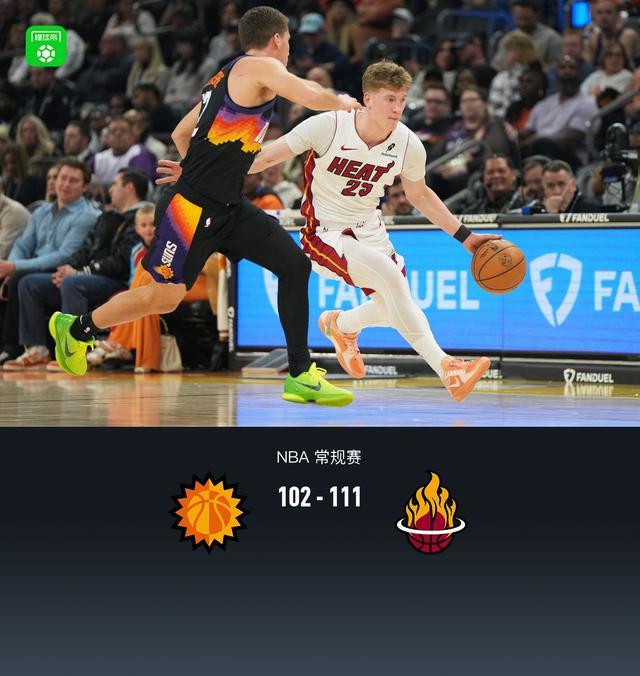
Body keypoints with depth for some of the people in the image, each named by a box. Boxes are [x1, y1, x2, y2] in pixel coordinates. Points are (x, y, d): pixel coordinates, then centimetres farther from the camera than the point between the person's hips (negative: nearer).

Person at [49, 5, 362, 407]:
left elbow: (181, 133, 24)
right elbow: (313, 97, -23)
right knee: (165, 298, 1)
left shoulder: (226, 78, 18)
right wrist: (344, 103, -3)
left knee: (295, 266, -1)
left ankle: (301, 376, 1)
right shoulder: (260, 67, -9)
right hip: (193, 207, -10)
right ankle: (75, 329, 24)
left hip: (229, 207, 10)